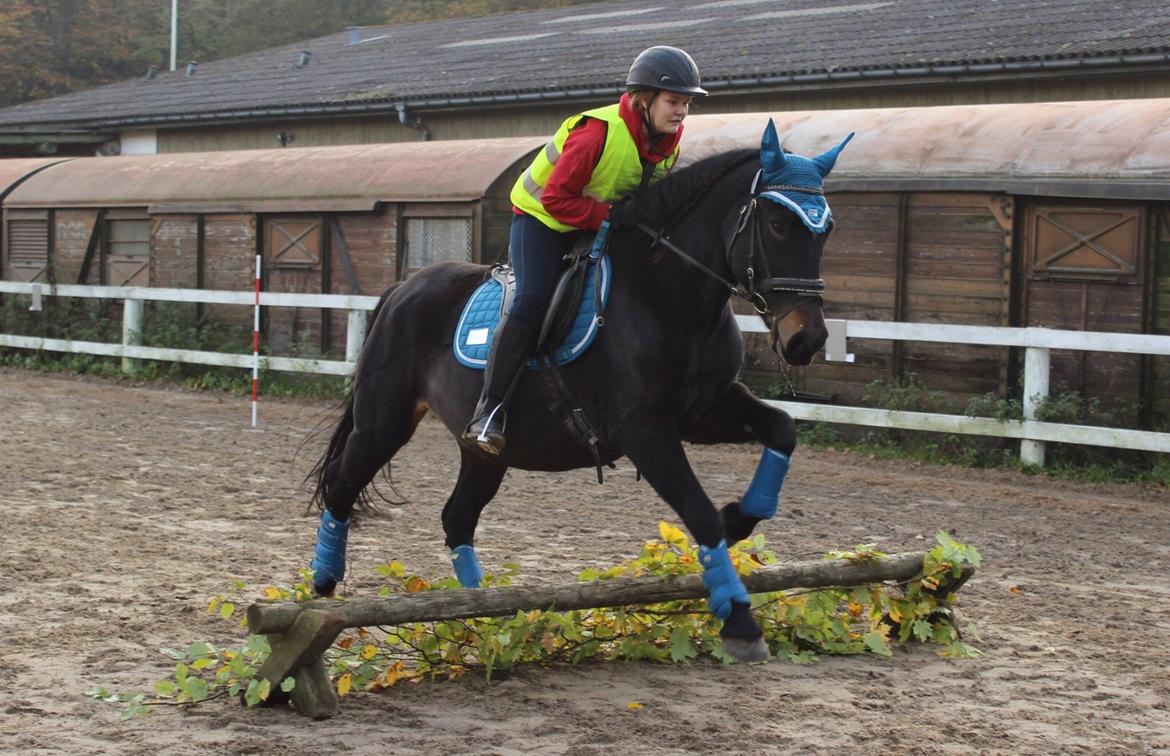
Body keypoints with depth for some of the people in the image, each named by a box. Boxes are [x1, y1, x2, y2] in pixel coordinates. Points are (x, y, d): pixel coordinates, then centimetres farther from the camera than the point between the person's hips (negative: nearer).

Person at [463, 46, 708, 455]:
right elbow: (556, 198, -29)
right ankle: (488, 410, -22)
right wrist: (610, 215, -37)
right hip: (542, 217, -8)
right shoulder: (598, 131, -31)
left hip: (603, 226, 8)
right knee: (532, 299, -25)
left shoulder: (669, 139, -8)